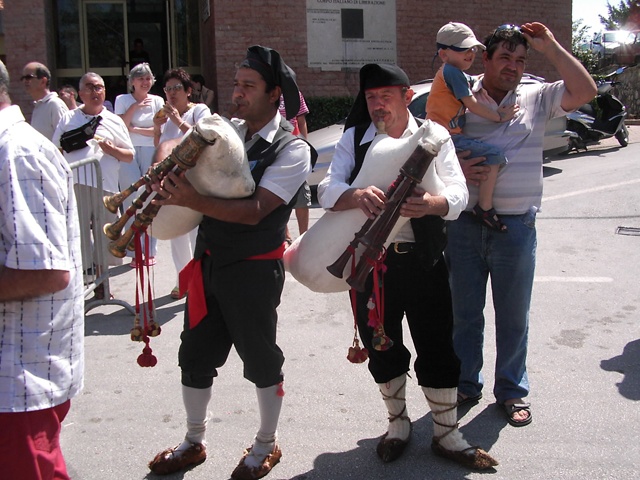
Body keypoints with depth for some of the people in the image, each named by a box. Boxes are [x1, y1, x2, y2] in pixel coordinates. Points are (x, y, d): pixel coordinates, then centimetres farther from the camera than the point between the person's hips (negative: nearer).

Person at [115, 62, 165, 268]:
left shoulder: (157, 101, 12)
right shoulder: (122, 100, 10)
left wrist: (134, 129, -6)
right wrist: (135, 107, -9)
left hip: (150, 153, 1)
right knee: (132, 202, -6)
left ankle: (150, 251, 8)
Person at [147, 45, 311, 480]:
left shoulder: (292, 150, -13)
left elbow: (255, 211, -23)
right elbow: (191, 167, 13)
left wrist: (193, 200, -33)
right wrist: (167, 184, -10)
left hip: (254, 268, -6)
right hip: (209, 260, 6)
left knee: (260, 358, 9)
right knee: (195, 353, 16)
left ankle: (267, 445, 32)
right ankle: (194, 442, 37)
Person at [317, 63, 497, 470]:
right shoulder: (354, 140, 3)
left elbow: (458, 194, -10)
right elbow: (327, 189, -11)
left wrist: (431, 203, -33)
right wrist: (358, 195, -34)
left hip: (424, 260, -1)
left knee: (438, 348, 3)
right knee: (382, 348, 13)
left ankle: (447, 433, 22)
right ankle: (399, 424, 35)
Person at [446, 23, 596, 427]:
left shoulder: (537, 99, 6)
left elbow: (585, 91, -7)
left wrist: (550, 47, -6)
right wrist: (456, 168, -14)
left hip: (516, 226, 0)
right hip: (464, 225, 0)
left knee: (514, 315, 10)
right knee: (465, 312, 11)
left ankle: (512, 390, 27)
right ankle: (466, 384, 28)